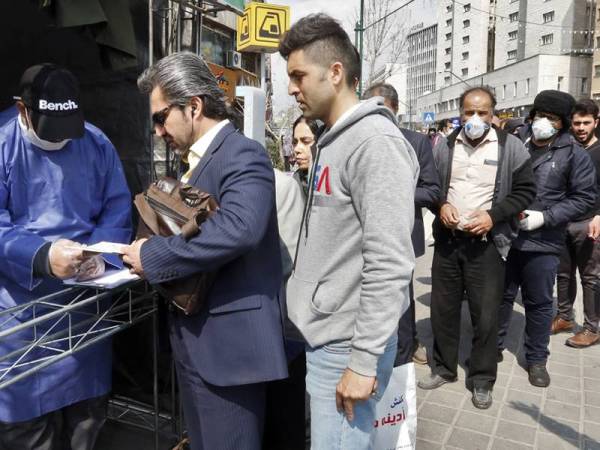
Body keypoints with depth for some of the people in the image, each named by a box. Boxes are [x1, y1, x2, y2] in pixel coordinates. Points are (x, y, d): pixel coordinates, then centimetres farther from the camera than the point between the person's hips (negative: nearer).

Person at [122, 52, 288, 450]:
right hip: (195, 340, 9)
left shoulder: (242, 155, -15)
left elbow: (238, 228, -32)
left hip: (228, 343, -9)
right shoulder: (199, 160, 15)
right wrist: (148, 252, -4)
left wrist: (153, 256, -22)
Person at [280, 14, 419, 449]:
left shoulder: (375, 141, -16)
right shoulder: (332, 141, 13)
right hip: (319, 336, 9)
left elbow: (390, 263, -22)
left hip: (346, 346, -9)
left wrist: (364, 360, -20)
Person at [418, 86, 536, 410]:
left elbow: (525, 190, -2)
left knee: (485, 314, 5)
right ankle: (443, 368, 31)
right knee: (443, 307, 12)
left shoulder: (510, 146, -4)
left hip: (486, 242, -3)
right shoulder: (445, 146, 4)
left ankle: (482, 380, 23)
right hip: (447, 238, 3)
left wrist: (493, 216, -16)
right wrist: (440, 205, -9)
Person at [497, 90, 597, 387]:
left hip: (543, 242, -2)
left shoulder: (574, 154, -2)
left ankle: (536, 359, 27)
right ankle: (493, 347, 32)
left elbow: (584, 197, -2)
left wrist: (545, 217, -13)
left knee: (539, 303, 11)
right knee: (501, 296, 14)